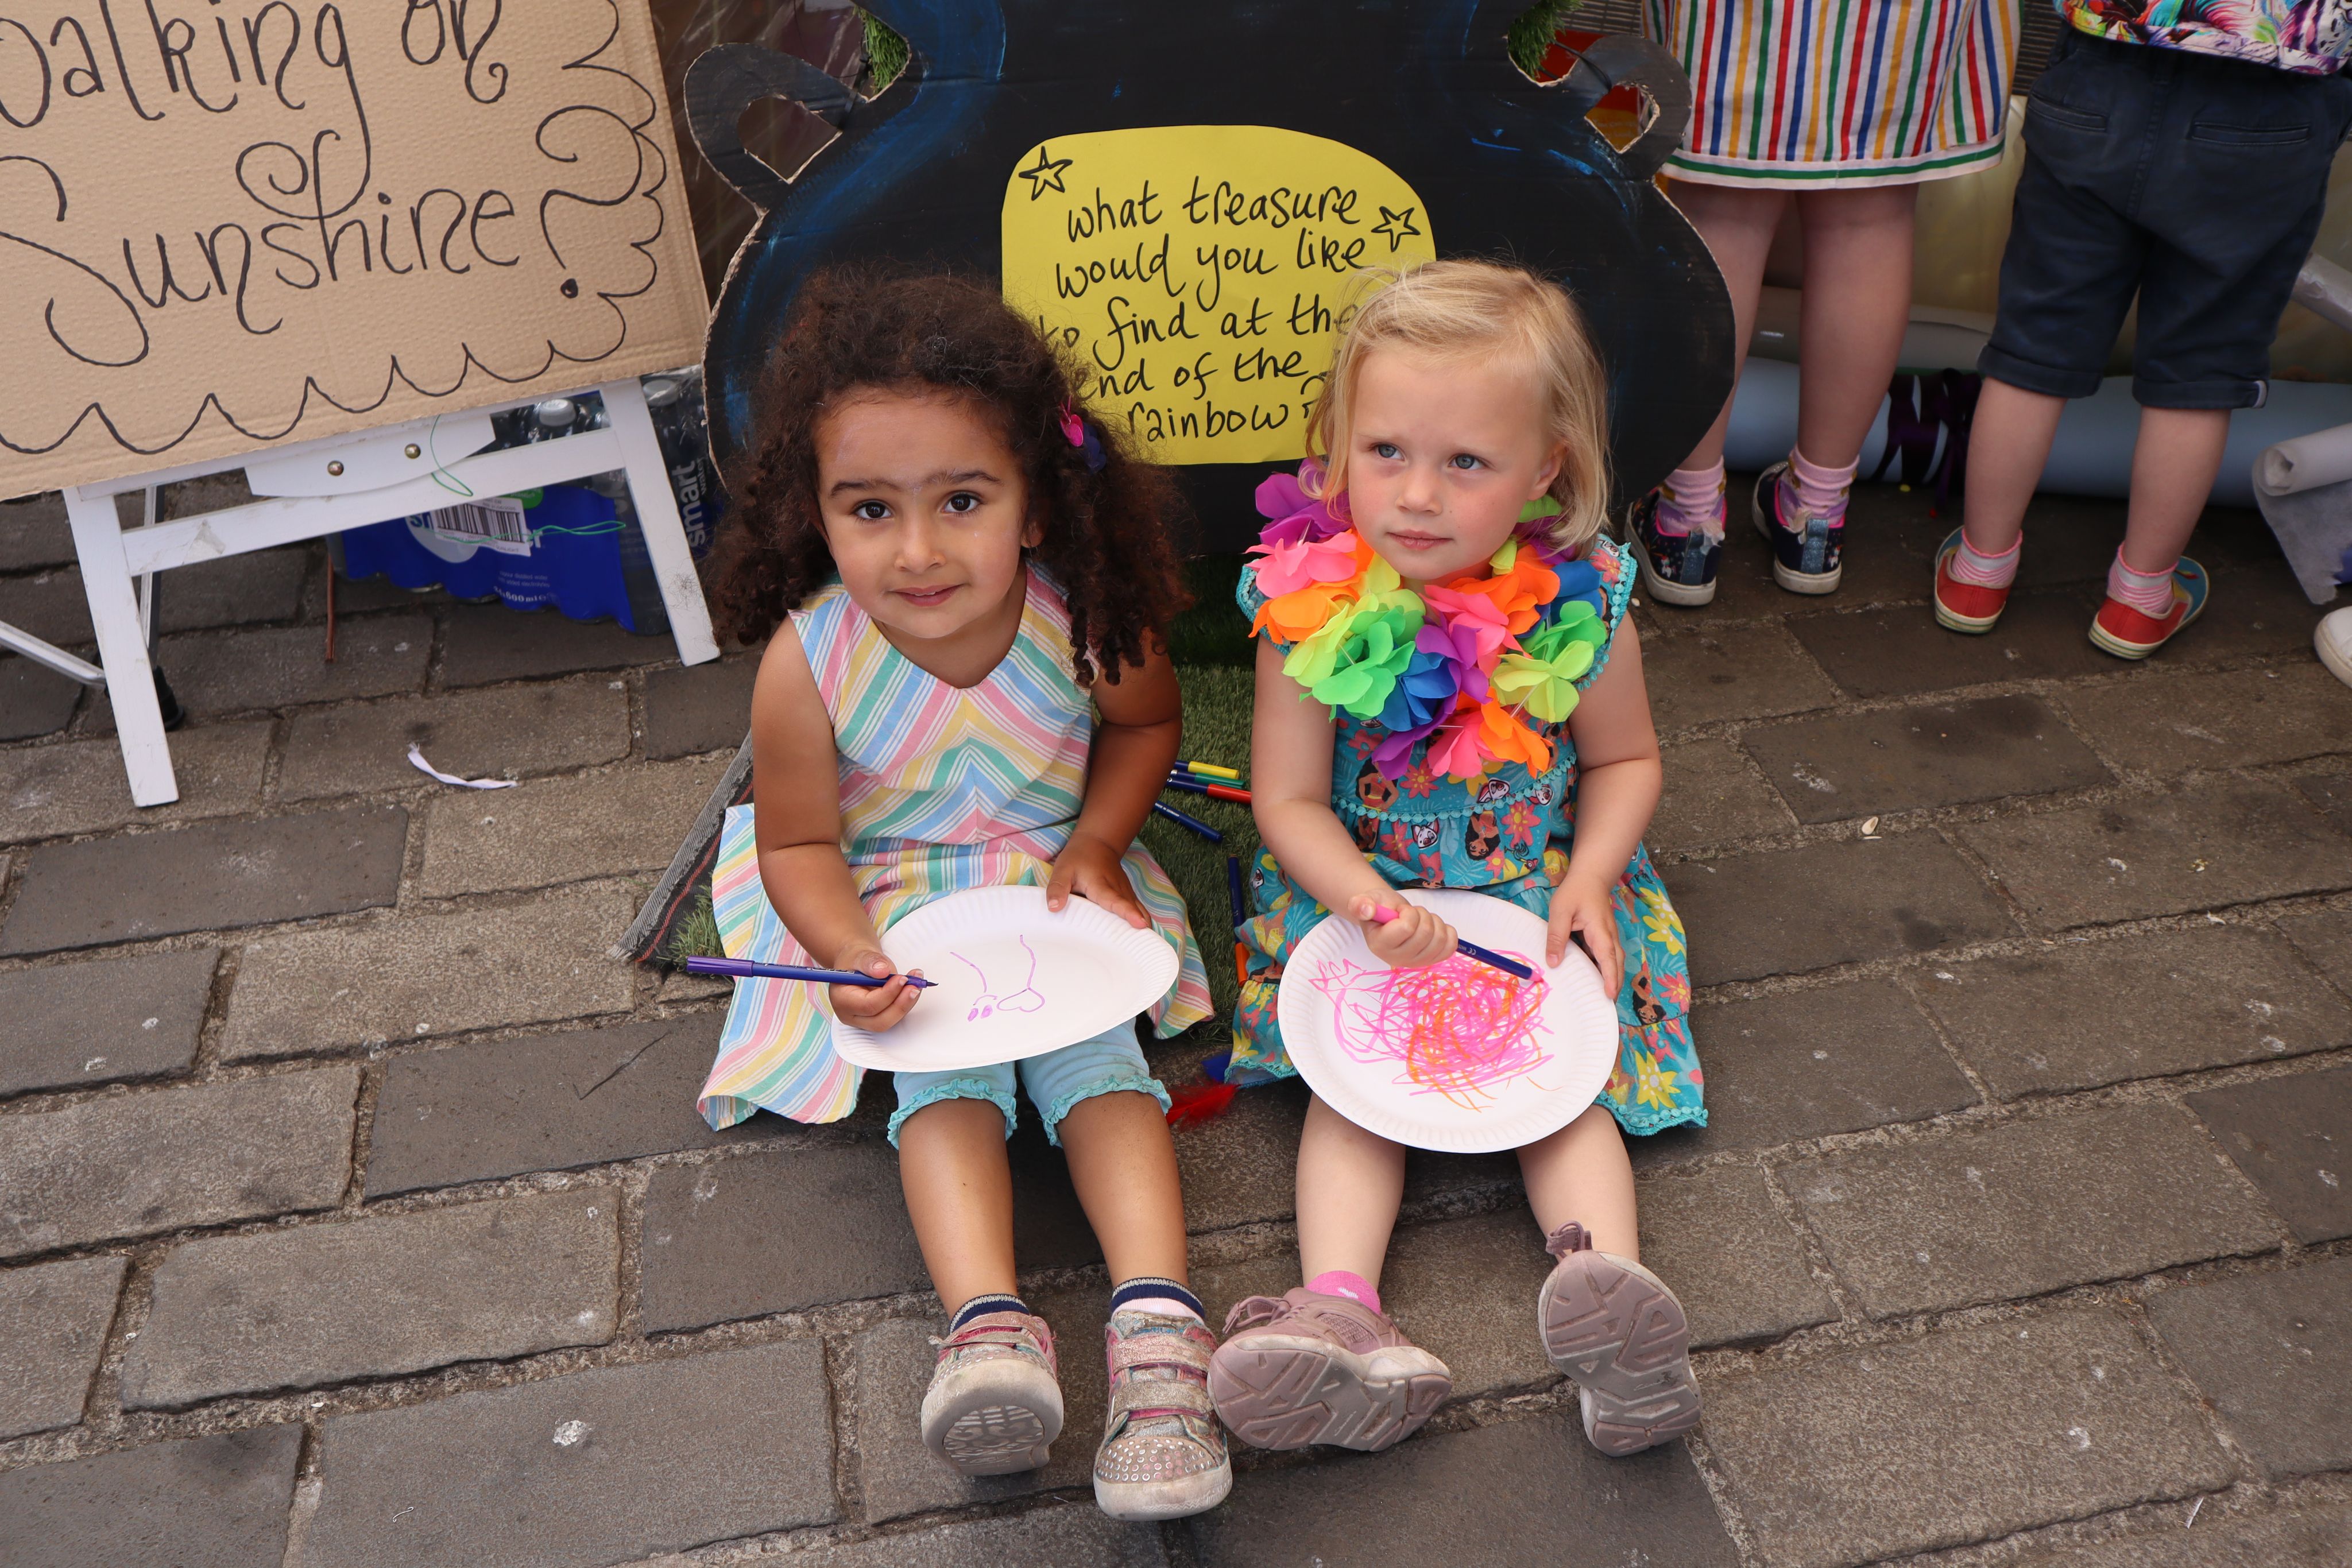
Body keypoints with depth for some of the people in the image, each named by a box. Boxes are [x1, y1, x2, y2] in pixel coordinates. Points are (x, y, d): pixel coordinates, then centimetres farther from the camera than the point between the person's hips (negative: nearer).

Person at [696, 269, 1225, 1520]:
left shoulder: (1086, 613, -19)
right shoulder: (811, 663, -23)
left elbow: (1144, 722, 5)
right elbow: (799, 844, -8)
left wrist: (1098, 842, -11)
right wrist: (851, 956, -27)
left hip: (1058, 875, 1)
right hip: (899, 903, 0)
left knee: (1095, 1052, -20)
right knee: (942, 1073, -23)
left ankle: (1158, 1323, -28)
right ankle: (989, 1325, -32)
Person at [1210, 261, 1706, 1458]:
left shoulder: (1578, 604, -13)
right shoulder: (1315, 608, -17)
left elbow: (1625, 758, 4)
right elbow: (1288, 799, -11)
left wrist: (1590, 880, -12)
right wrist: (1369, 905, -28)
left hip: (1539, 896, 1)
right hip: (1356, 895, -1)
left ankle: (1614, 1286, -24)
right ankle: (1342, 1315, -27)